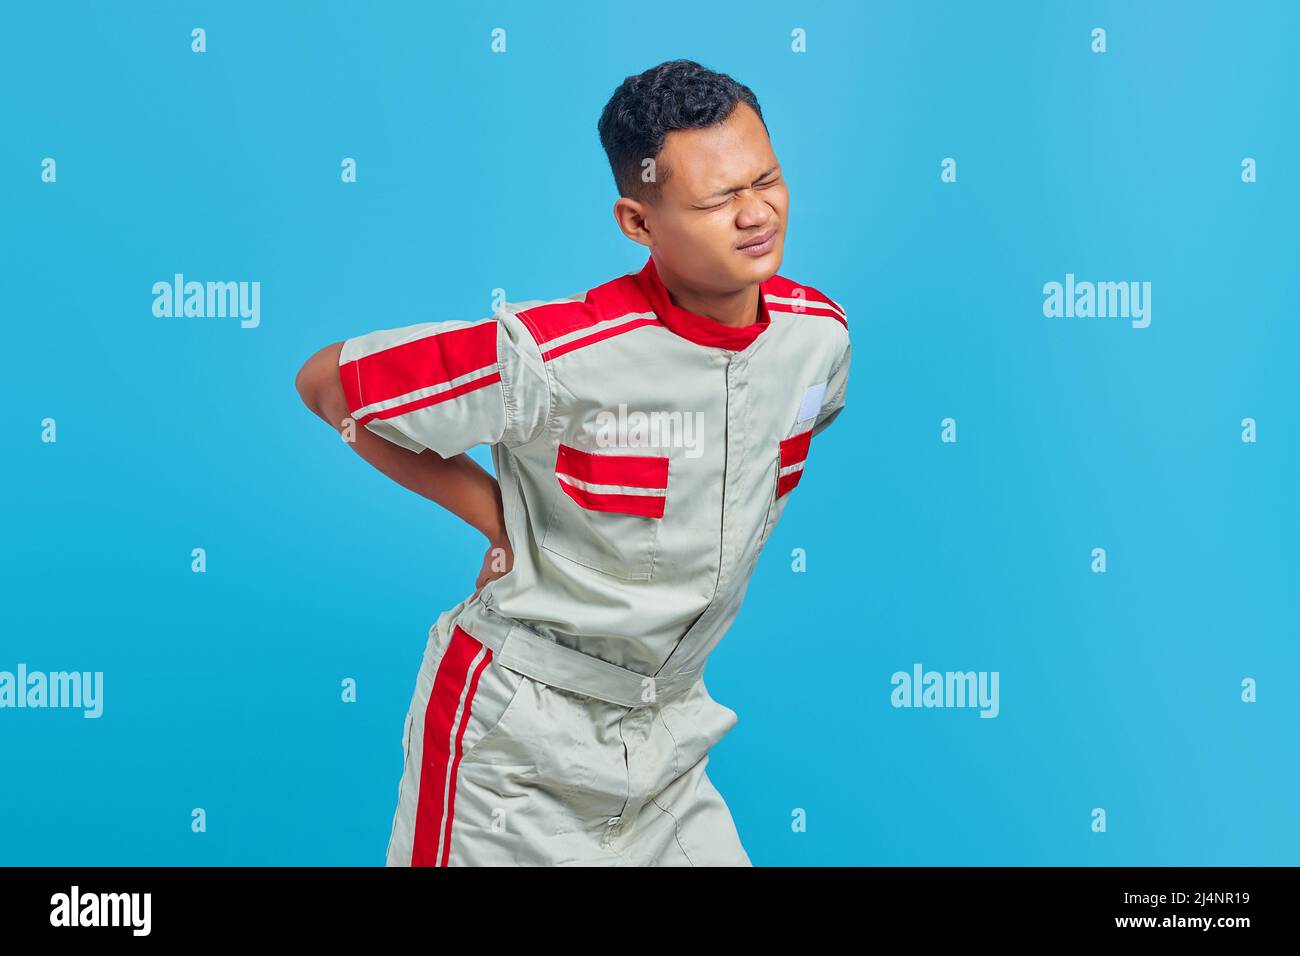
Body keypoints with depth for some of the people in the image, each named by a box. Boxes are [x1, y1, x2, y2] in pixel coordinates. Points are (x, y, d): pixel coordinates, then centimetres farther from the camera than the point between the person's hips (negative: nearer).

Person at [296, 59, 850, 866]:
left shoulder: (821, 334, -8)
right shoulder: (555, 354, -26)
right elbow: (326, 382, -15)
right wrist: (492, 513, -13)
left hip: (667, 732, 5)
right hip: (515, 733, -5)